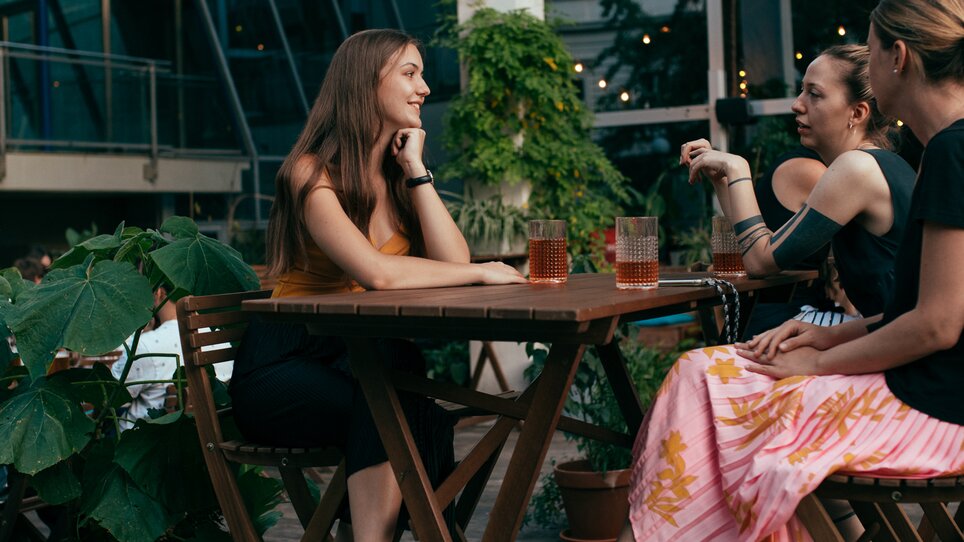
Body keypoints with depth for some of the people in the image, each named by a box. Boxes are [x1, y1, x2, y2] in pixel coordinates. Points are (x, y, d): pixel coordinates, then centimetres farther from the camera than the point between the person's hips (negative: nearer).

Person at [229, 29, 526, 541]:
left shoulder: (397, 174, 10)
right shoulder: (312, 172, -12)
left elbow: (453, 260, -5)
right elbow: (376, 272, -28)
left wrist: (416, 170, -6)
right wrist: (483, 273, -18)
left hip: (360, 359, 6)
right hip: (283, 367, -6)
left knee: (419, 417, -26)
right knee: (407, 413, -32)